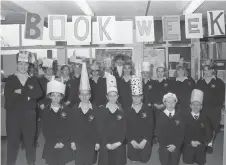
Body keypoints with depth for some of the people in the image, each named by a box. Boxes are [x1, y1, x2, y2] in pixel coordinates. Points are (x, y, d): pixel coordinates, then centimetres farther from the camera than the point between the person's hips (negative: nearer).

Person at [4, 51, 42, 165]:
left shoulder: (33, 80, 8)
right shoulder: (10, 80, 4)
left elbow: (38, 94, -10)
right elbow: (8, 96, -11)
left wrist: (22, 91, -15)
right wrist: (27, 95, -13)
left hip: (29, 115, 1)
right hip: (13, 115, -1)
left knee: (30, 140, 10)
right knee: (12, 141, 5)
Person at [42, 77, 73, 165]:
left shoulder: (67, 110, 0)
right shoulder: (45, 111, 1)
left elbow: (69, 128, -1)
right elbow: (45, 129, -1)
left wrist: (63, 142, -10)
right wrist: (54, 143, -8)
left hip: (64, 146, 0)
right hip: (50, 145, 0)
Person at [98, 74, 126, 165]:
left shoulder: (122, 111, 5)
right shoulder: (101, 110, 1)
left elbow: (124, 128, 3)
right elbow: (100, 128, -3)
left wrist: (119, 142, -8)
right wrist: (107, 143, -10)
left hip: (119, 145, 1)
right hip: (105, 145, -1)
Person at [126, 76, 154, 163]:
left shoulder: (148, 109, -2)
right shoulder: (128, 110, 1)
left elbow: (151, 126, -5)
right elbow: (126, 127, -1)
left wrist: (144, 141, -11)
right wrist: (132, 141, -9)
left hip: (145, 142, -1)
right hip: (132, 142, 1)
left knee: (144, 160, 2)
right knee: (133, 160, 6)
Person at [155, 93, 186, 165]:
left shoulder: (179, 116, -1)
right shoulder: (160, 115, -4)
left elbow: (182, 132, -3)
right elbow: (158, 132, -6)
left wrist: (176, 145, -13)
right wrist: (165, 146, -12)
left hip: (176, 147, 1)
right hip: (164, 147, -1)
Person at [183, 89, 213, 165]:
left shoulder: (205, 118, 2)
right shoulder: (185, 118, -3)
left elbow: (209, 134, 0)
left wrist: (200, 142, -12)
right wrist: (190, 142, -17)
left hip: (201, 148, 2)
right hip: (188, 148, -1)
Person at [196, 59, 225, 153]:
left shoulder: (219, 82, -1)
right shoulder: (199, 82, 7)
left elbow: (222, 97, -1)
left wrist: (218, 107, -9)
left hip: (214, 110, -2)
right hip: (201, 109, 2)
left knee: (213, 128, 6)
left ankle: (210, 144, 24)